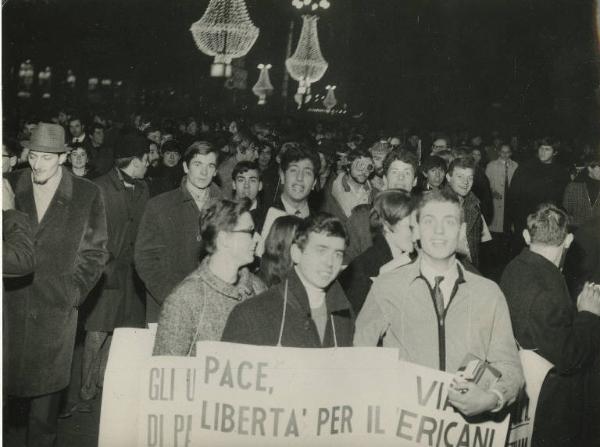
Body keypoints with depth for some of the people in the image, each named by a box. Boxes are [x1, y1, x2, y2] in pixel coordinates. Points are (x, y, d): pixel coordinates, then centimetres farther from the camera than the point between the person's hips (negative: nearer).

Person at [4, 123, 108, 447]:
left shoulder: (87, 195, 0)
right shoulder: (9, 186, 4)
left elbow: (94, 252, 3)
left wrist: (74, 292, -4)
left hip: (55, 309, -1)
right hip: (10, 302, 1)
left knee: (47, 384, 8)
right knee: (6, 374, 2)